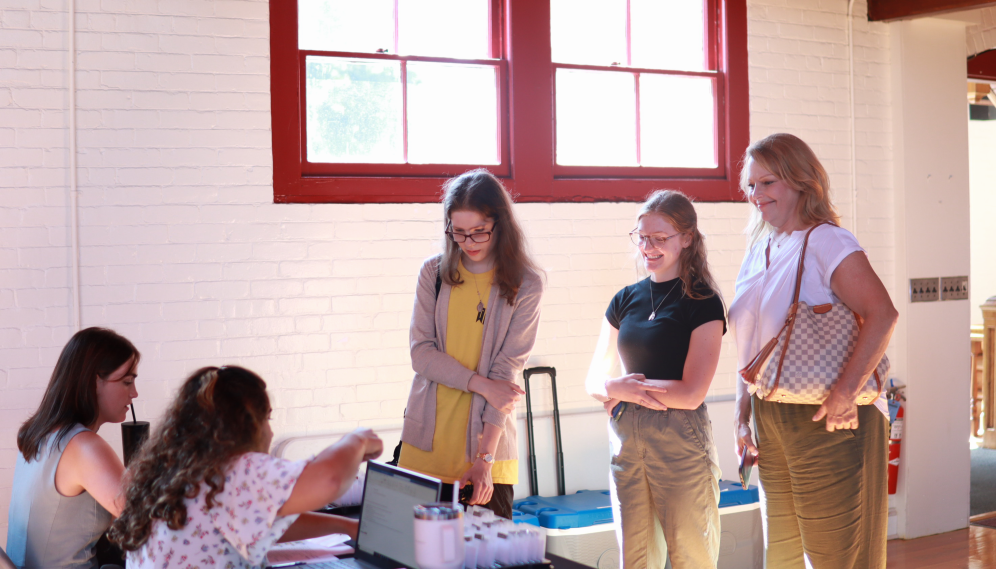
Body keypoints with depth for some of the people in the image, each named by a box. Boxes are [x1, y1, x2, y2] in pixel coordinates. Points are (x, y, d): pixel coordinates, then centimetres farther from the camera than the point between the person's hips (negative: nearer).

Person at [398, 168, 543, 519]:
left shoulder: (524, 285, -1)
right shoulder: (434, 274, 6)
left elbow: (507, 370, -7)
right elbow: (421, 353, 0)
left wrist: (485, 459, -14)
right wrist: (481, 383, -14)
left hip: (489, 443, -2)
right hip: (426, 446, 2)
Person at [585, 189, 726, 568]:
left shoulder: (703, 303, -4)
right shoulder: (625, 300, 11)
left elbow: (691, 393, -12)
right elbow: (594, 380, 14)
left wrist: (620, 388, -5)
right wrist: (617, 390, -10)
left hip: (681, 443, -5)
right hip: (626, 441, 5)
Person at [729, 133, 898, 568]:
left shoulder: (826, 242, -13)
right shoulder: (758, 250, 12)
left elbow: (882, 315, -26)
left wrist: (845, 392, -28)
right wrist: (742, 414, 12)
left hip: (827, 419, -8)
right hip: (770, 419, 8)